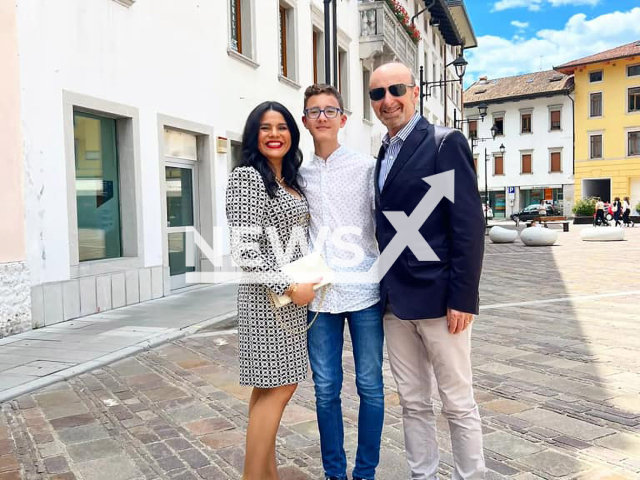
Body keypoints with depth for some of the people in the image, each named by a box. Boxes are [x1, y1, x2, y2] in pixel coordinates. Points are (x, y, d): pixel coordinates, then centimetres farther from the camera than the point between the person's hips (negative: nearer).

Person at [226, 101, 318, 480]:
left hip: (294, 294, 8)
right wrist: (289, 286, -19)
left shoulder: (291, 180, 14)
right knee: (277, 388, -5)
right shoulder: (247, 177, -11)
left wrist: (305, 282, 10)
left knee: (275, 386, 11)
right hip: (269, 296, -8)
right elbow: (244, 249, -19)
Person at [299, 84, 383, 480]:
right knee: (326, 389, 9)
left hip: (364, 291, -2)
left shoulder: (366, 167, 1)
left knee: (370, 386, 7)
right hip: (318, 295, 2)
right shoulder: (299, 174, 9)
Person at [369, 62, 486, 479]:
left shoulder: (446, 143, -6)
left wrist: (463, 298, -17)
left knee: (458, 403, 7)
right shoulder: (384, 154, 14)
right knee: (413, 403, 15)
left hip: (438, 298, -6)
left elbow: (469, 225, -13)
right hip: (395, 301, 6)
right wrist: (383, 290, 10)